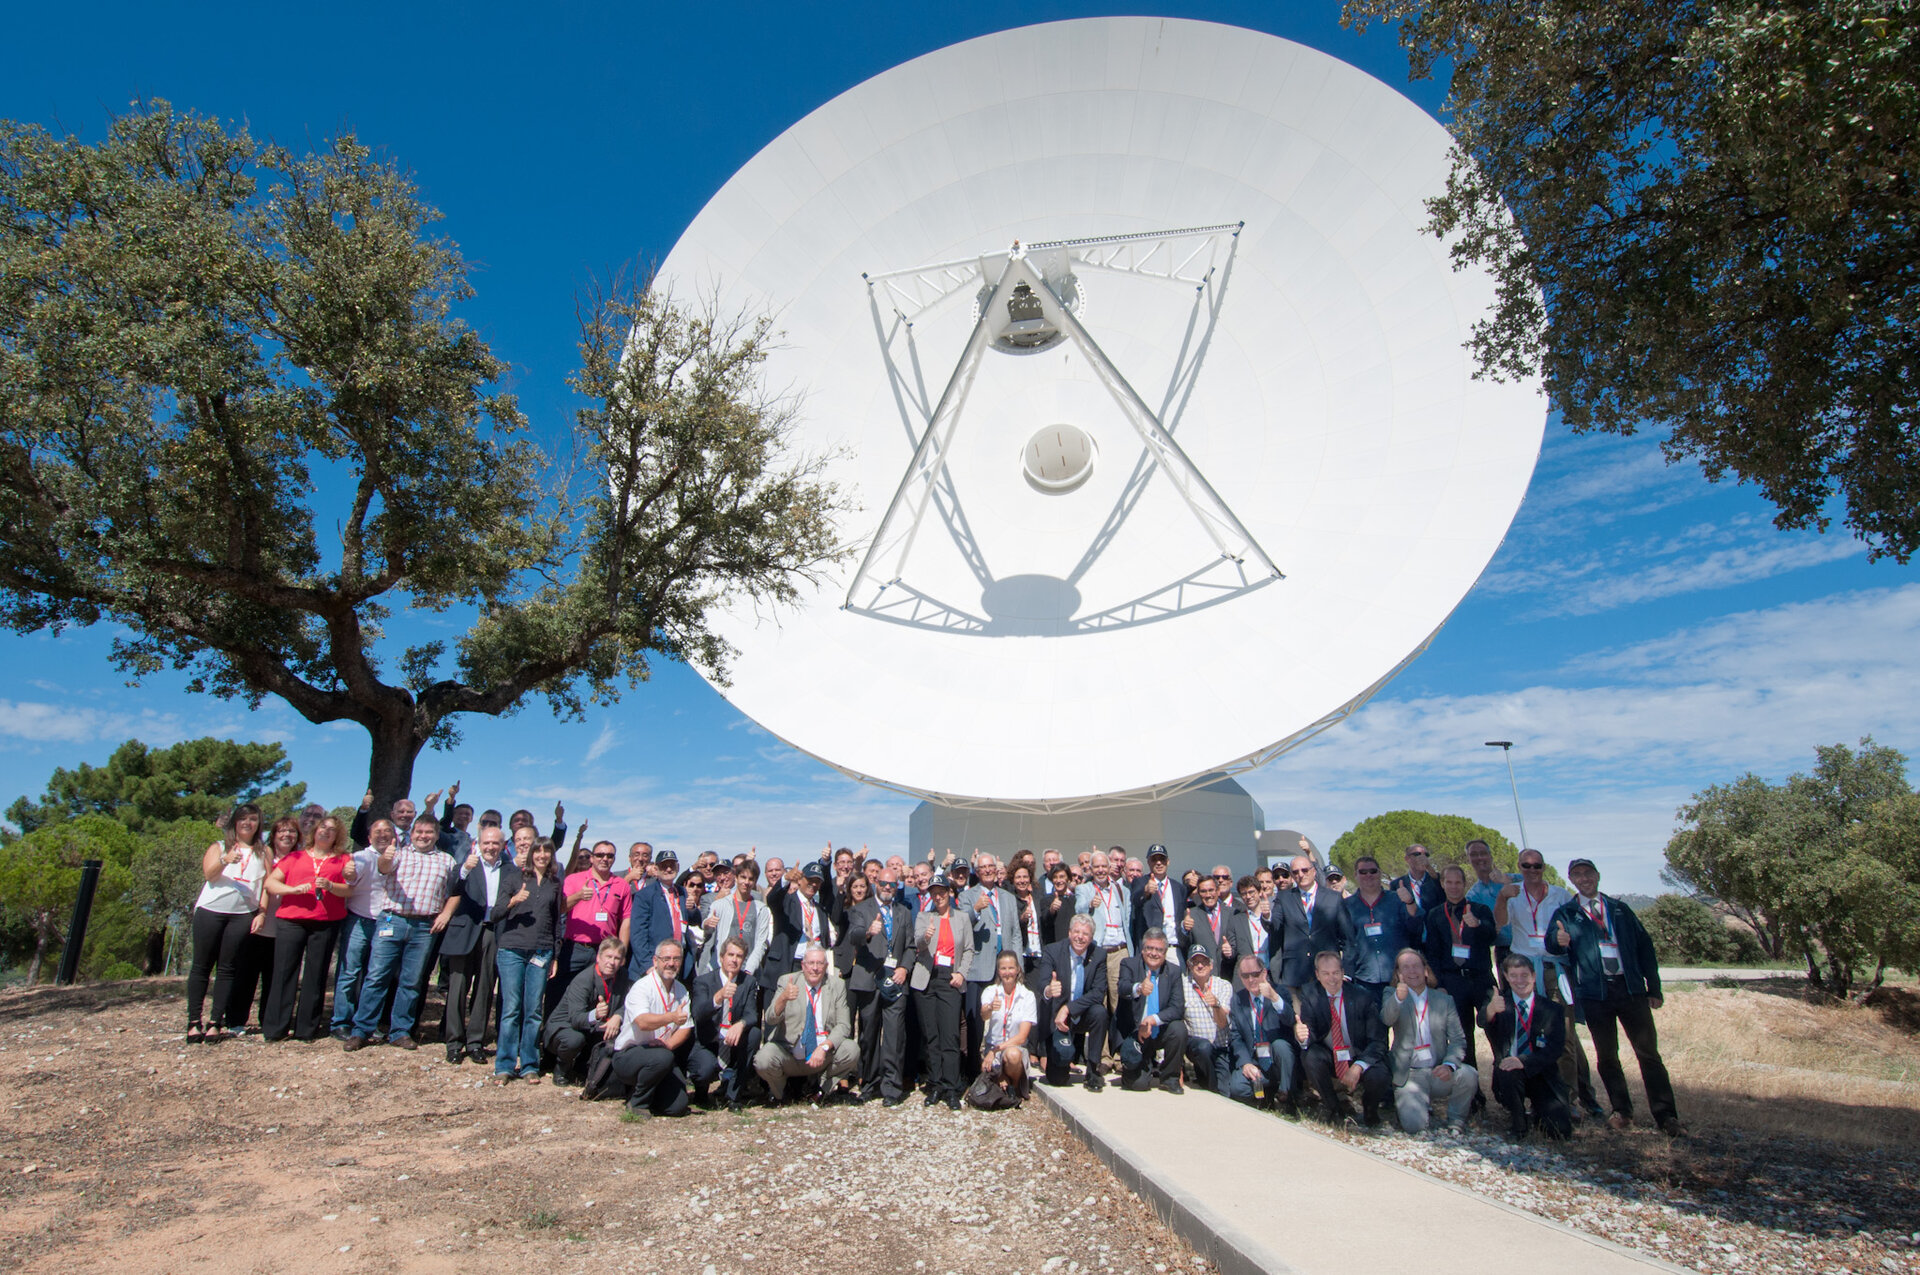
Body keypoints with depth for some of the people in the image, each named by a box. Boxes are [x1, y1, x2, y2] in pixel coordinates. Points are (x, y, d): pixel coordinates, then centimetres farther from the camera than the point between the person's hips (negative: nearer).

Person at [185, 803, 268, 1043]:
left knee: (226, 969, 1)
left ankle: (216, 1022, 4)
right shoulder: (220, 846, 12)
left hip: (243, 914, 0)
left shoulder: (263, 852, 15)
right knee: (201, 965, 2)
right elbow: (209, 874, -5)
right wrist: (225, 860, -25)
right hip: (210, 910, 0)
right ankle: (194, 1021, 8)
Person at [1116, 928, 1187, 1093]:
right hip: (1133, 1034, -2)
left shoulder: (1174, 971, 0)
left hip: (1161, 1032, 2)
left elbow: (1178, 1007, -11)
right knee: (1138, 1083, -18)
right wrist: (1138, 988, -50)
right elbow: (1122, 988, -27)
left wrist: (1154, 1019, -26)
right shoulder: (1129, 964, -6)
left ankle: (1170, 1078, -3)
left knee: (1179, 1028, -28)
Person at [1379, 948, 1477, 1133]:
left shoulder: (1444, 1000, 9)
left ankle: (1456, 1120, 0)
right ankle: (1423, 1107, 15)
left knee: (1469, 1075, -28)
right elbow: (1386, 1019, -19)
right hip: (1408, 1075, -2)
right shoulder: (1392, 994, 3)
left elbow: (1458, 1040, 4)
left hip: (1438, 1071, 2)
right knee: (1414, 1125, -22)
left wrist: (1449, 1064, -17)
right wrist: (1398, 998, -41)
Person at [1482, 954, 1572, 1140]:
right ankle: (1516, 1124, -6)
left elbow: (1556, 1048, -10)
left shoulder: (1552, 1010, 0)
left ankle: (1536, 1109, 21)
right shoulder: (1499, 1003, -2)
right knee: (1508, 1073, -35)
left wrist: (1524, 1061, -26)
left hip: (1541, 1076, 1)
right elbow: (1483, 1021, -24)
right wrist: (1491, 1010, -49)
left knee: (1560, 1130, -16)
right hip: (1509, 1074, -1)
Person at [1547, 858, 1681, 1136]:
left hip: (1630, 988, 1)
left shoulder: (1620, 909, 14)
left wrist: (1654, 988, 6)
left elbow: (1644, 946, 13)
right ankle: (1621, 1110, 19)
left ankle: (1666, 1116, 7)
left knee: (1648, 1052, -1)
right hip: (1595, 992, -1)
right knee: (1606, 1055, 5)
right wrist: (1558, 940, -33)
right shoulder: (1566, 913, 7)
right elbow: (1552, 943, -8)